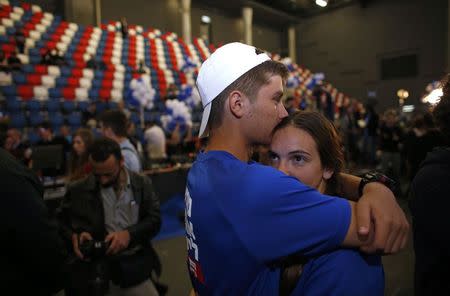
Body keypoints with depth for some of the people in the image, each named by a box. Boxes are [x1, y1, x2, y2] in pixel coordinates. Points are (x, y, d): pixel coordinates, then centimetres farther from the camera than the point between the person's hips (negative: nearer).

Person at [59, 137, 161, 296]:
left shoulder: (143, 184, -1)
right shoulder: (77, 190, -3)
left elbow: (155, 220, -1)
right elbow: (59, 222, 9)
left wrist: (129, 234, -17)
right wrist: (73, 236, -11)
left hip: (136, 268, 1)